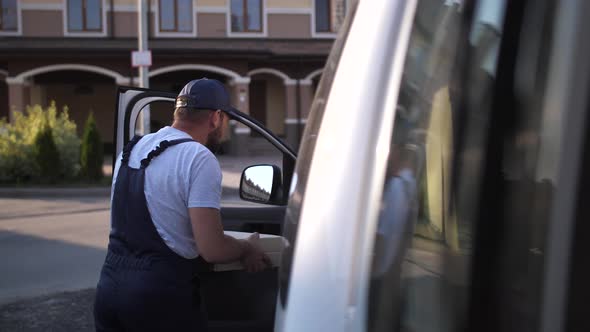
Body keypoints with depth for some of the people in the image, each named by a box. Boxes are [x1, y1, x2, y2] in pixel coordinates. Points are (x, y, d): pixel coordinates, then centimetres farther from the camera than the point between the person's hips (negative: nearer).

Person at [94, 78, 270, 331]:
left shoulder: (132, 149, 12)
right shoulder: (199, 159, -12)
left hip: (109, 286, 7)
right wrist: (247, 248, 3)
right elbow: (212, 250, -18)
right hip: (160, 298, -7)